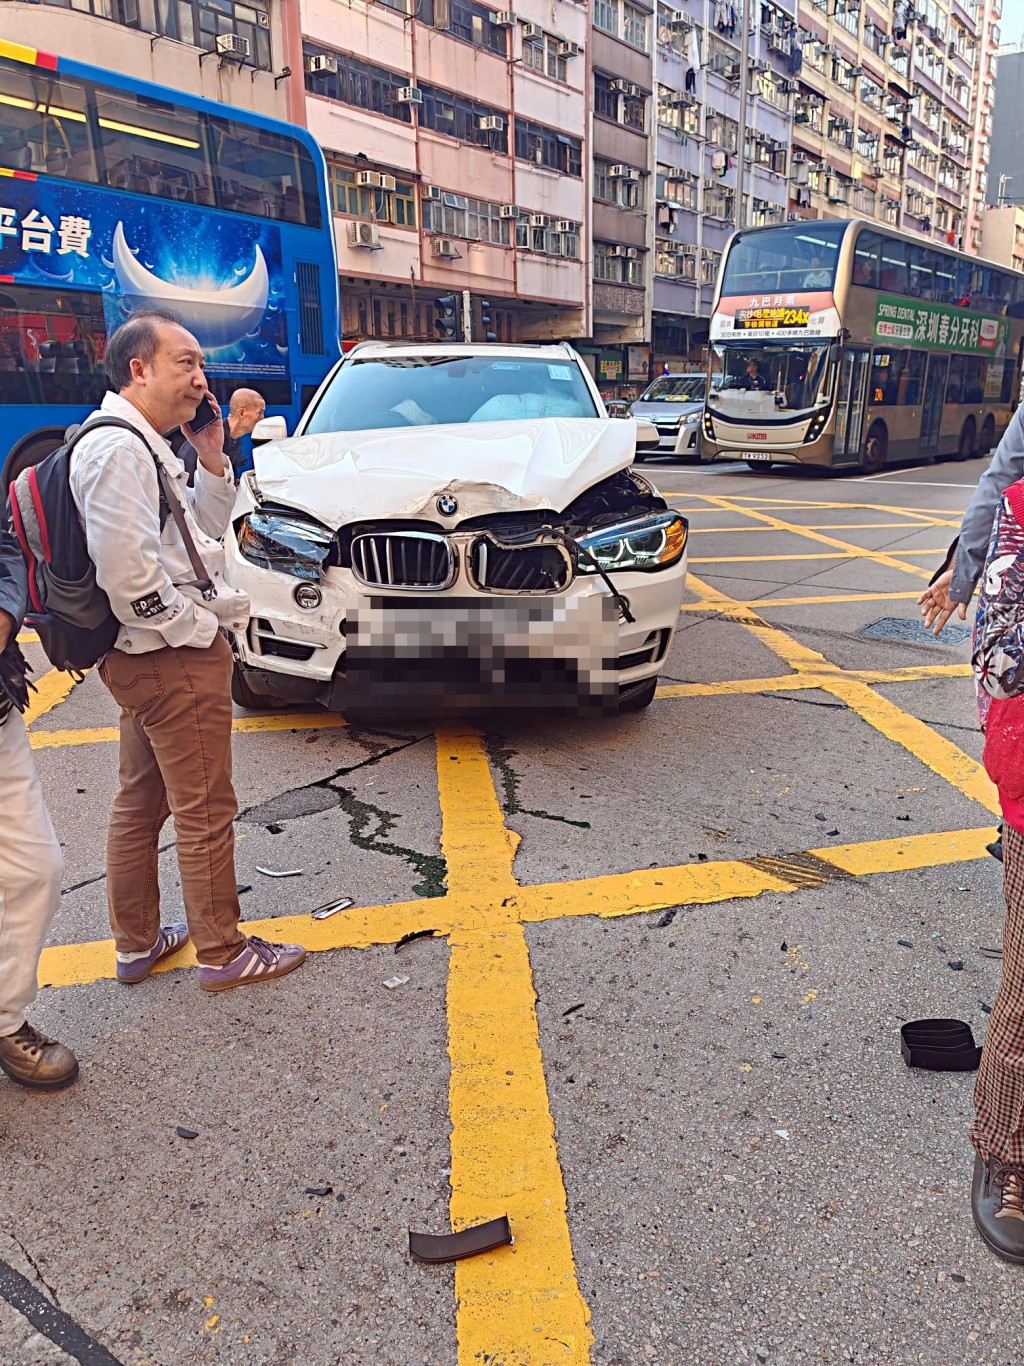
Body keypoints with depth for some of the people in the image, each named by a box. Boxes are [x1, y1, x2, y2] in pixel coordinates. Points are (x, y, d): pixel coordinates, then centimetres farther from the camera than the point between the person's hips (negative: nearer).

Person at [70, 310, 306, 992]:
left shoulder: (145, 446, 15)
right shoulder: (116, 448, -17)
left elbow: (204, 535, 19)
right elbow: (126, 573, -26)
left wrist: (211, 461, 7)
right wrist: (198, 625, -15)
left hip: (149, 657, 11)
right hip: (174, 658, -11)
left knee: (140, 804, 18)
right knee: (206, 812, 1)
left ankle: (136, 942, 32)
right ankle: (223, 953, 15)